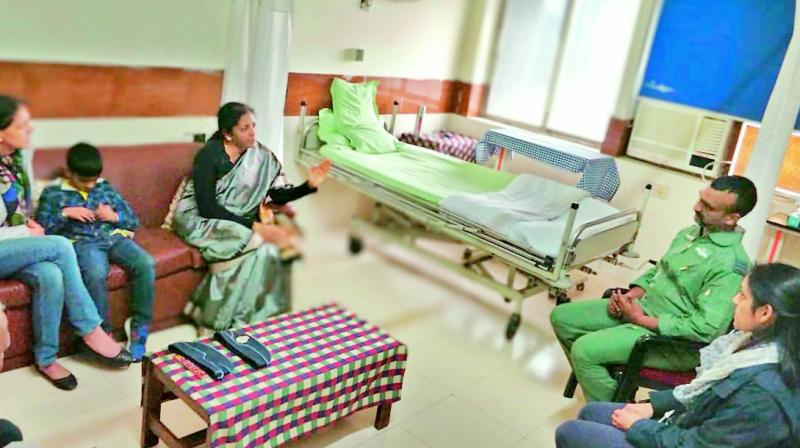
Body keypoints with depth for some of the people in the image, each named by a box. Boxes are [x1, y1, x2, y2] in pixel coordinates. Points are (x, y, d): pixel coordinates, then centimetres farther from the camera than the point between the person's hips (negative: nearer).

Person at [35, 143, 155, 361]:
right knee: (96, 274, -38)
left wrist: (115, 216, 1)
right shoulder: (53, 193, 12)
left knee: (146, 264, -28)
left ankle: (139, 324, -15)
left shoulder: (105, 188, 20)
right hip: (81, 243, -3)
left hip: (113, 237, 3)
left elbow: (134, 221, 21)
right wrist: (65, 213, -6)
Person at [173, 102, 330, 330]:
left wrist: (309, 185, -17)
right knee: (256, 243, -28)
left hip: (235, 223, 5)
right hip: (199, 220, -5)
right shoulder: (208, 155, -19)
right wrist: (255, 226, -30)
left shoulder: (260, 155, -3)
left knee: (265, 245, -25)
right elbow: (208, 209, -25)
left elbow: (278, 195, 1)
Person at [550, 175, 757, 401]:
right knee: (561, 316, 4)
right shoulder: (691, 232, 8)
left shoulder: (731, 265, -20)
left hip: (673, 341, -9)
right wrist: (632, 294, 0)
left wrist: (642, 320, -20)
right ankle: (596, 380, 19)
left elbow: (707, 328, -25)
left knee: (584, 350, -23)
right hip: (643, 307, 9)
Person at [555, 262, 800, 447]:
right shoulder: (762, 344, -8)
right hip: (688, 426, 8)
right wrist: (652, 405, 2)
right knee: (590, 412, 17)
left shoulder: (761, 395, -34)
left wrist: (637, 426, -11)